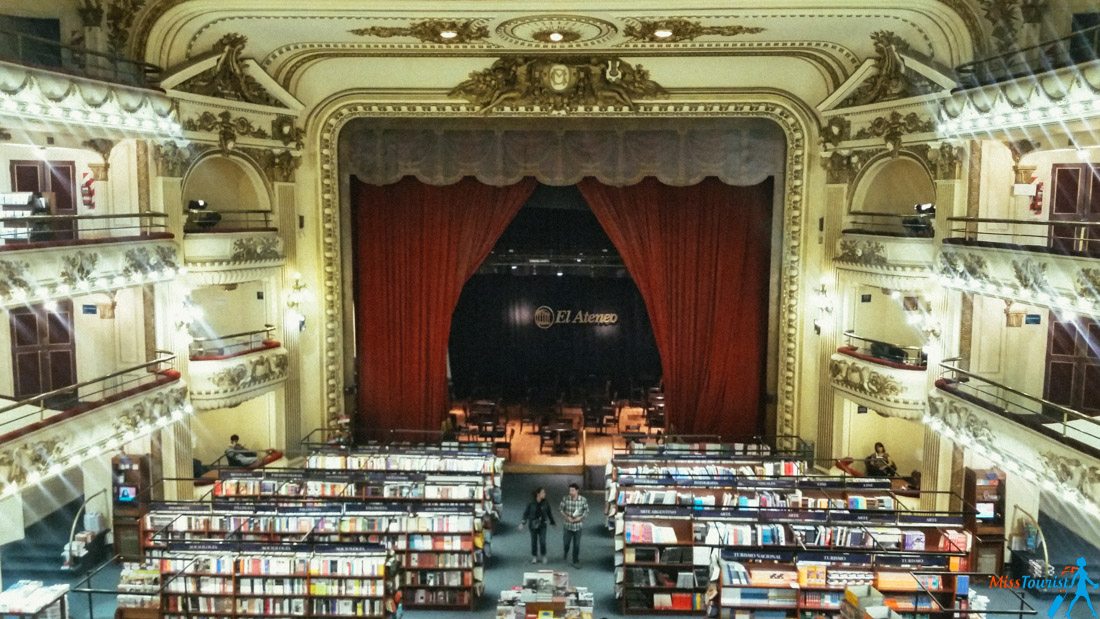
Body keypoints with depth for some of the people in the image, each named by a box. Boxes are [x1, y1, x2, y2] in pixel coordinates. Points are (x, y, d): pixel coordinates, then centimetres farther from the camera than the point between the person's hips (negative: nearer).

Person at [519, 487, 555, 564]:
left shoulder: (546, 503, -7)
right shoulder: (531, 503, -12)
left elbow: (549, 513, 5)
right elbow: (526, 513, -5)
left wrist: (553, 522, 12)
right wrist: (523, 523, -9)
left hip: (542, 525, 1)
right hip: (533, 525, 0)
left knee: (542, 541, -3)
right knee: (534, 541, 10)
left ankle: (543, 556, 18)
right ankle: (534, 556, 26)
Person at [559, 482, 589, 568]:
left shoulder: (583, 500, -13)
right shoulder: (565, 498, -13)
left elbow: (586, 511, -2)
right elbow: (560, 509, -2)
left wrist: (580, 517, -16)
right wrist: (567, 517, -15)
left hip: (578, 525, -1)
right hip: (567, 525, 1)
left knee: (576, 544, 6)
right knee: (566, 541, 14)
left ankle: (576, 561, 22)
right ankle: (565, 552, 48)